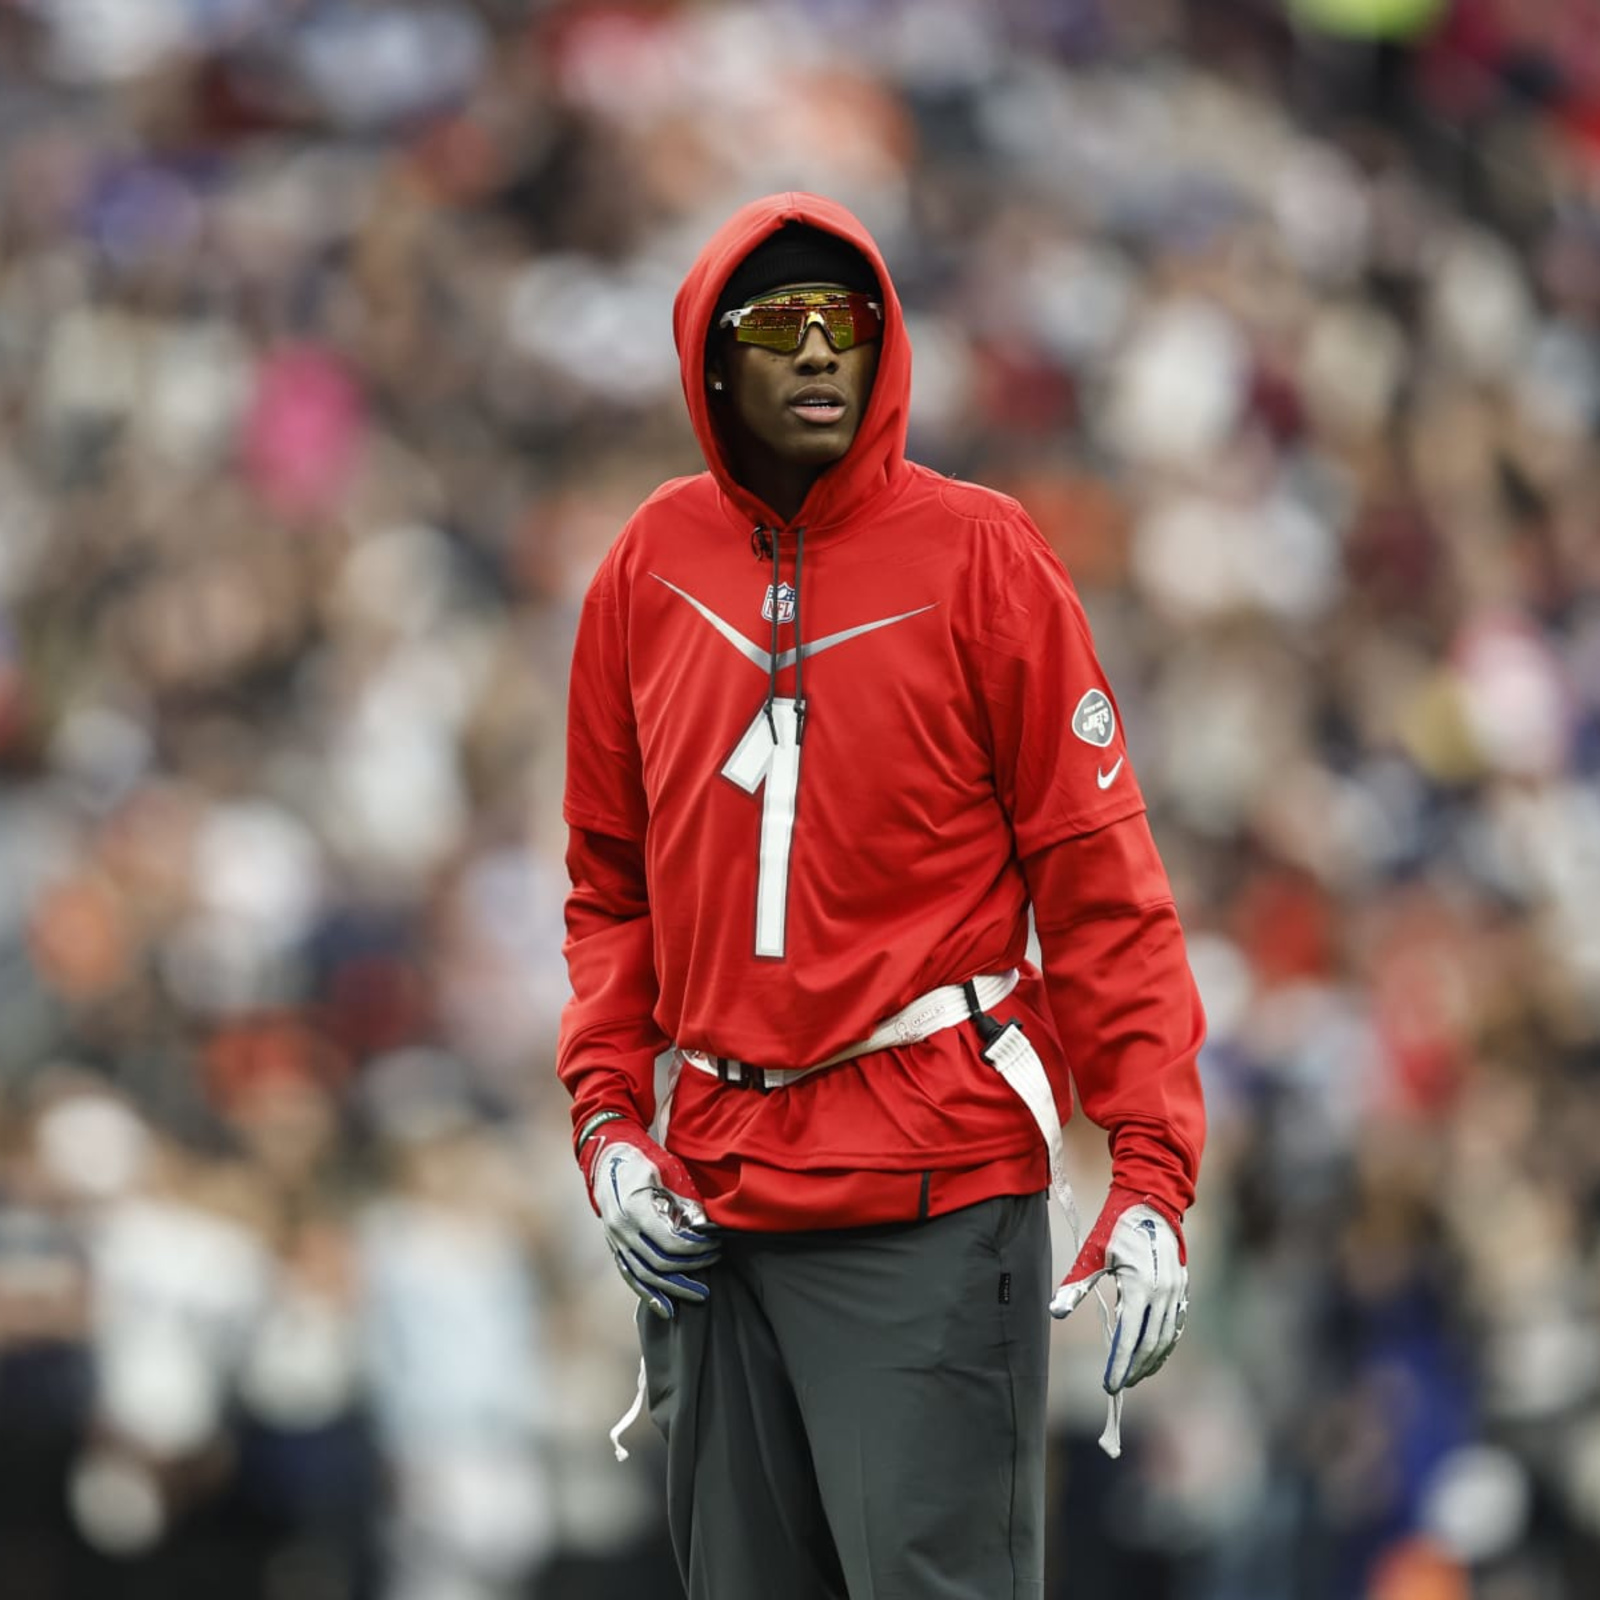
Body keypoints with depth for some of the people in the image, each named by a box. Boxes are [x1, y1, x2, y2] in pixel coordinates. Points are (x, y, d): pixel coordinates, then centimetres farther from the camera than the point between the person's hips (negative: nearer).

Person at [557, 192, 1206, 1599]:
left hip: (935, 1205, -4)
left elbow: (1099, 875, -4)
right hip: (712, 1198, 4)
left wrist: (1154, 1173, -11)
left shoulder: (974, 554, -2)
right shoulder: (651, 571, 9)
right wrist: (609, 1119, 4)